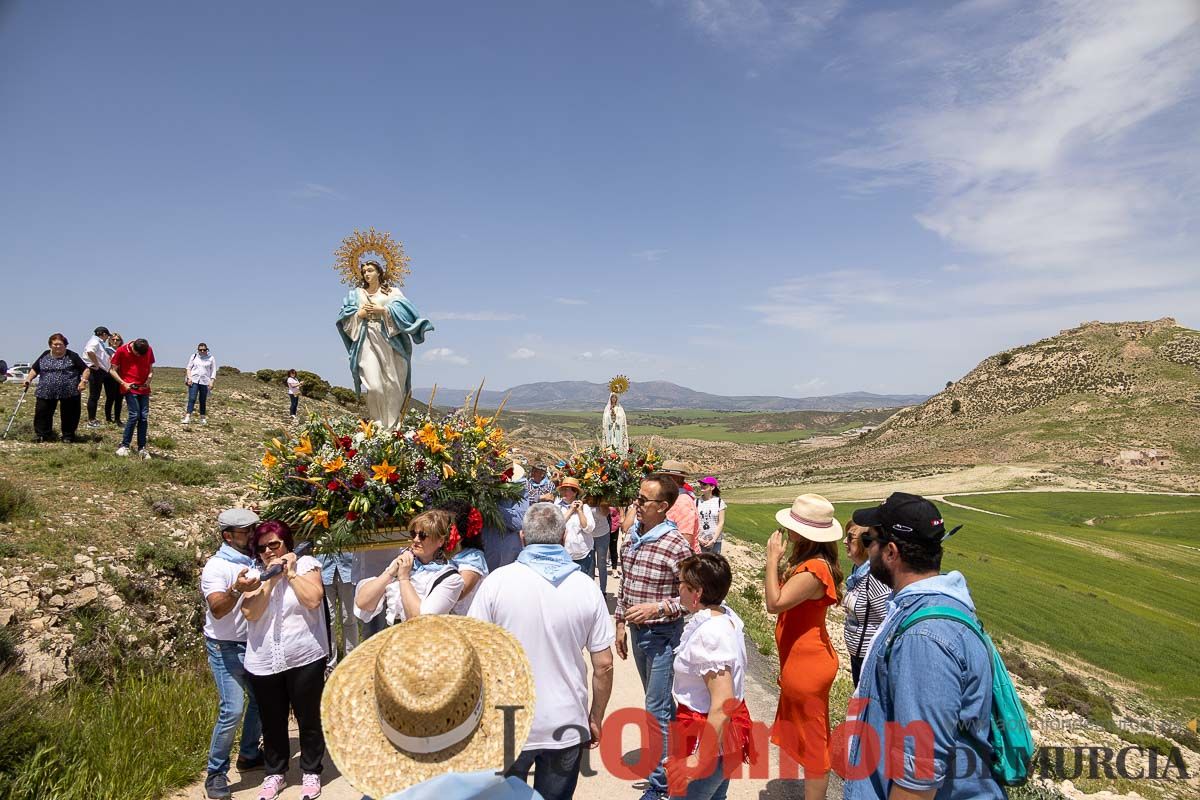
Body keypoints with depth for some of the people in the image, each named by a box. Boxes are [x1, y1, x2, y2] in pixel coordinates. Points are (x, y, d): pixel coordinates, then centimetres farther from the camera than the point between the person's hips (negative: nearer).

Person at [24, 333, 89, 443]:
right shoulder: (45, 356, 13)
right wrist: (28, 379, 4)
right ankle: (41, 435, 14)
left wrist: (83, 380, -17)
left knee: (68, 415, 2)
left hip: (69, 392, -3)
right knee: (42, 412, 2)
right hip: (46, 392, 3)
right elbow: (34, 369, 20)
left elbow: (86, 370, -2)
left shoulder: (72, 356, 1)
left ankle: (68, 436, 15)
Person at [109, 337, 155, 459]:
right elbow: (113, 370, 1)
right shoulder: (121, 350, -6)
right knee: (134, 415, -13)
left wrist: (148, 381, -6)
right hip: (130, 388, -3)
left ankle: (142, 448, 7)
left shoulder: (149, 350, 3)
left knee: (144, 417, 1)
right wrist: (123, 383, -12)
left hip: (144, 388, 3)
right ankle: (124, 446, -3)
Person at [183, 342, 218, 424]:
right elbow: (189, 368, 10)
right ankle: (187, 417, -14)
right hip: (194, 381, 0)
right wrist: (189, 378, -4)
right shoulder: (194, 356, 10)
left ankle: (203, 418, 13)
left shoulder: (211, 359, 7)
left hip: (205, 382, 0)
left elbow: (213, 371, 5)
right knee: (192, 399, -10)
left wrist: (212, 382, -5)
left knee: (203, 401, 5)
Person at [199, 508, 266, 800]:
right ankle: (216, 773, 6)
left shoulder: (255, 561, 2)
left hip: (254, 644, 7)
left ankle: (248, 755, 33)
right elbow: (217, 609, -29)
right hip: (226, 648, -7)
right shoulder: (217, 566, -16)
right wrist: (237, 589, -46)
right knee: (232, 710, -11)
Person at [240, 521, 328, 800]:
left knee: (308, 718, 10)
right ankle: (275, 773, 37)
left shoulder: (306, 564, -3)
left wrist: (290, 573, -11)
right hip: (263, 663, 3)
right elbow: (249, 612, -8)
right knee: (272, 723, 16)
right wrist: (270, 579, -15)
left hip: (305, 659, -2)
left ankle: (311, 772, 30)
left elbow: (313, 600, -17)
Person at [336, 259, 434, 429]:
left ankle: (393, 425, 2)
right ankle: (377, 424, -6)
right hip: (367, 341, 1)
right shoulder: (356, 294, 19)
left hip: (389, 341, 0)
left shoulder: (392, 292, 13)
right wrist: (360, 314, -4)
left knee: (392, 385, -5)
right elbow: (346, 317, 13)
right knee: (373, 386, -14)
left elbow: (402, 310, -2)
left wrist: (382, 310, -8)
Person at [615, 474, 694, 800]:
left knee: (656, 708, 1)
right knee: (659, 701, 22)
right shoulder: (631, 538, 1)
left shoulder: (676, 546, -20)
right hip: (637, 630, 7)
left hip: (663, 633, -7)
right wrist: (620, 624, 13)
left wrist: (656, 608, -26)